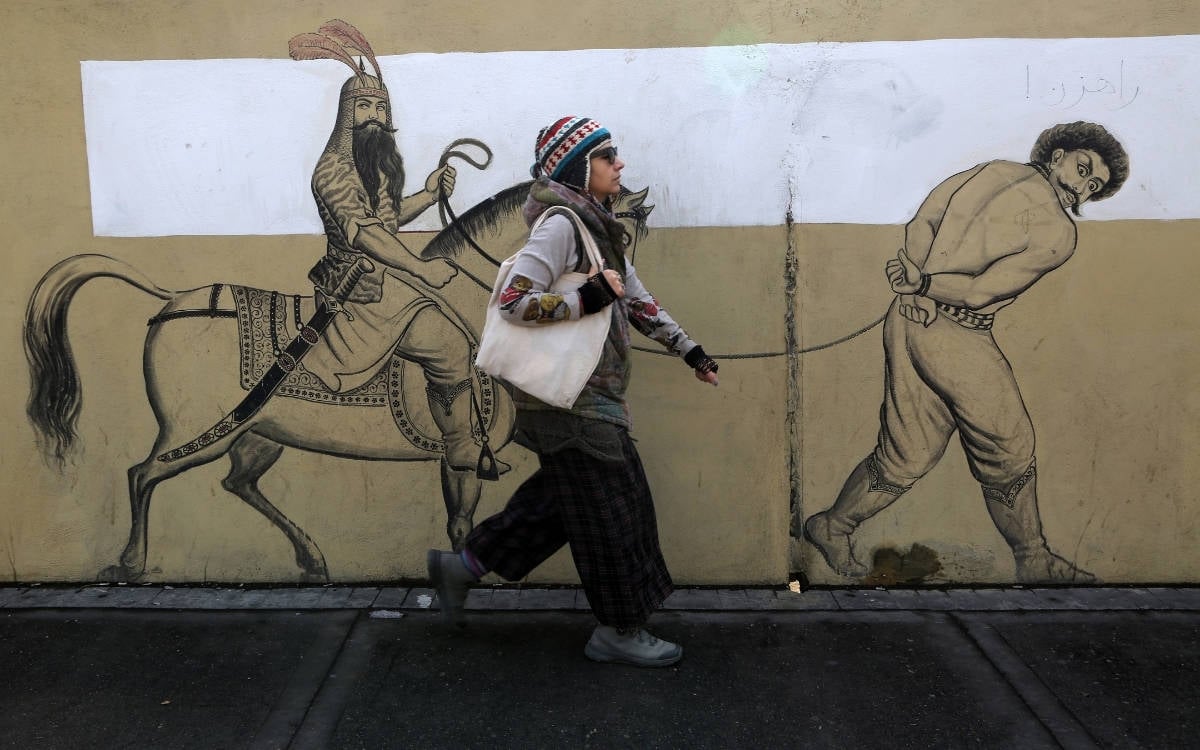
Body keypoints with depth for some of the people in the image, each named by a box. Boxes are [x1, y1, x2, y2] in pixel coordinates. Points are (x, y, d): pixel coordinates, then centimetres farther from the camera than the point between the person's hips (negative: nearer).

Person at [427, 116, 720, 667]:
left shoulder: (598, 228, 14)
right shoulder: (560, 225, -16)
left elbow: (638, 301, 19)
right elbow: (513, 301, -23)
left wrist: (690, 351, 21)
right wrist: (588, 298, -24)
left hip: (591, 396, 10)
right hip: (569, 400, -10)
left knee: (565, 496, 19)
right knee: (608, 510, 2)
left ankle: (463, 564, 30)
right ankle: (619, 631, 20)